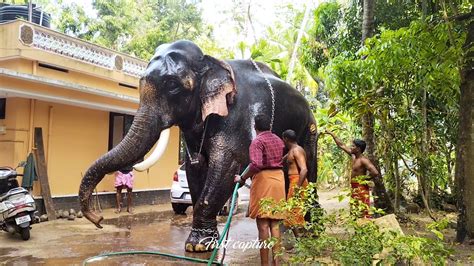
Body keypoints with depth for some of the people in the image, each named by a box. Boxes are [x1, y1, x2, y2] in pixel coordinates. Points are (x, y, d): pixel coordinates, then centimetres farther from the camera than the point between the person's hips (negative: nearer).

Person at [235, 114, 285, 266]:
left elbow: (256, 165, -23)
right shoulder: (279, 141, 15)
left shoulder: (257, 141, -9)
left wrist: (243, 178, -13)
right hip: (278, 178, 7)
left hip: (264, 179, -7)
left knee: (263, 224, -3)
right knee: (274, 223, 11)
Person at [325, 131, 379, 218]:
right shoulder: (353, 156, 9)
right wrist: (332, 134, 19)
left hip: (361, 189, -9)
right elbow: (341, 145, 17)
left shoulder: (363, 160, -16)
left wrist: (365, 179, -12)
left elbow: (375, 172, -27)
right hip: (354, 188, 9)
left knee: (362, 212, -10)